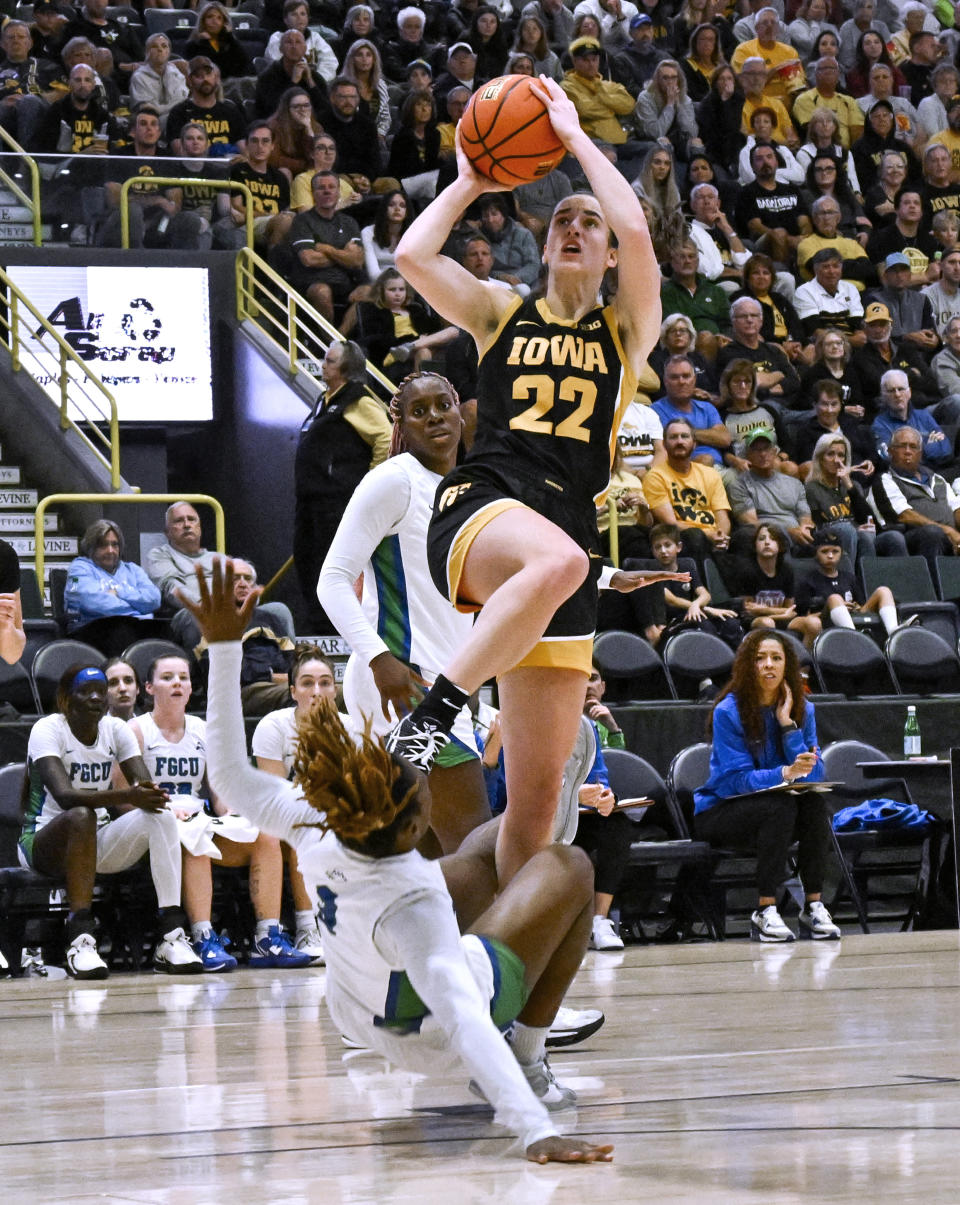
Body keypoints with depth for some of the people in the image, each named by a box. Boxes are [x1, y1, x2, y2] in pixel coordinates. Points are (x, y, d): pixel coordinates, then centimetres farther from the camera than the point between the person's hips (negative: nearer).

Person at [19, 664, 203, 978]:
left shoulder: (116, 730, 4)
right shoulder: (48, 730, -13)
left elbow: (147, 790, -4)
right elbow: (64, 795, -30)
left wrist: (146, 795, -28)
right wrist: (127, 795, -42)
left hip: (98, 842, 5)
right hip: (44, 842, -5)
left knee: (162, 816, -21)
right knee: (81, 816, -38)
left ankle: (171, 937, -31)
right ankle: (80, 940, -43)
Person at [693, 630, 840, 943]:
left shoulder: (801, 709, 3)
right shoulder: (729, 711, -12)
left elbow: (814, 774, -8)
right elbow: (737, 779, -19)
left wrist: (787, 723, -16)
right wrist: (786, 773, -34)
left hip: (779, 806, 4)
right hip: (720, 811, -4)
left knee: (815, 802, -27)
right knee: (780, 806, -33)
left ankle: (813, 905, -24)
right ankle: (765, 912, -32)